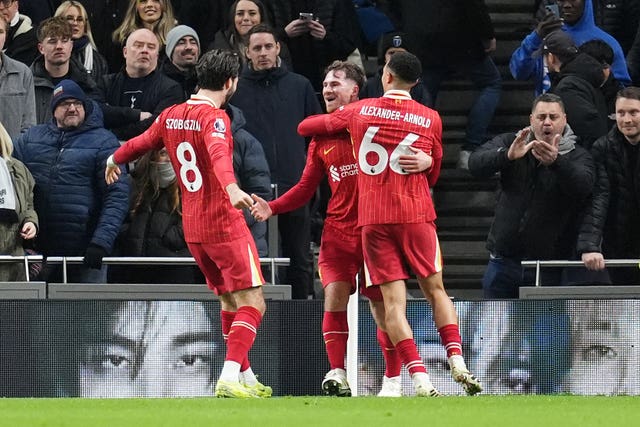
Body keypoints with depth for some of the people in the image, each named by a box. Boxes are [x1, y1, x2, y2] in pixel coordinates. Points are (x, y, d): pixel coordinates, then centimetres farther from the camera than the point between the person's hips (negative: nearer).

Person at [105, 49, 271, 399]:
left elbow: (140, 143, 25)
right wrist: (231, 188, -53)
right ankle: (230, 378, -22)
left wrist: (115, 160, 47)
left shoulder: (171, 116, 9)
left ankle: (247, 379, 23)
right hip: (225, 224, -8)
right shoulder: (214, 117, -14)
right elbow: (218, 152, -35)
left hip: (192, 227, 8)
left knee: (229, 301, 19)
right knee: (252, 302, -8)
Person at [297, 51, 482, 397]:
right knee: (435, 289, 13)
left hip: (373, 218, 0)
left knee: (393, 301, -4)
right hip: (416, 214, 0)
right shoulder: (430, 119, 4)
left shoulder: (359, 112, 4)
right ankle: (457, 362, -2)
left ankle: (421, 380, -16)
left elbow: (305, 126, 17)